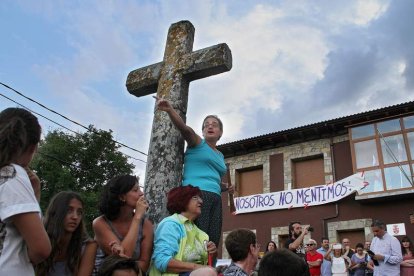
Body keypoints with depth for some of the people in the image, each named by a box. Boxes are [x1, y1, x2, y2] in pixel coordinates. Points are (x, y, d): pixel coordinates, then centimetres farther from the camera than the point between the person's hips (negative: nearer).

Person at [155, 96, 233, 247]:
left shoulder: (220, 155, 26)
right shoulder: (197, 143, 9)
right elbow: (184, 128, -12)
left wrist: (226, 187, 16)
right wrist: (169, 110, -31)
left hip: (215, 199, 7)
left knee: (213, 242, -2)